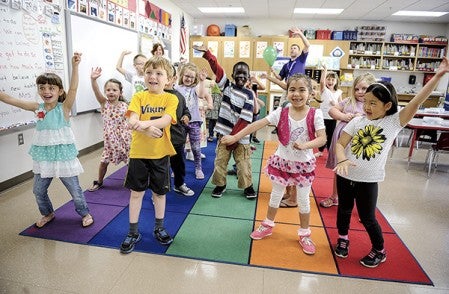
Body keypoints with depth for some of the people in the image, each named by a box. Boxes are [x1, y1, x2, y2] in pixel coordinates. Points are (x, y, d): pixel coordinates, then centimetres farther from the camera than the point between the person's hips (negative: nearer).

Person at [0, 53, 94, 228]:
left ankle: (85, 213, 28)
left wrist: (75, 66, -36)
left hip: (63, 155, -5)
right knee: (38, 190, 17)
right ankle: (48, 213, 41)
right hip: (43, 157, 5)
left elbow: (73, 88, -25)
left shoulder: (64, 108, -10)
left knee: (74, 189, 7)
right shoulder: (37, 108, 1)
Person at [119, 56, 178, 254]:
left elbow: (165, 120, -20)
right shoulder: (139, 97, -1)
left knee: (159, 192, 14)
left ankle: (159, 228, 35)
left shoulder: (170, 98, -3)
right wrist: (147, 130, -34)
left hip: (160, 154, 0)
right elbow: (132, 121, -15)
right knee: (136, 192, 10)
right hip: (138, 152, 1)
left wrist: (144, 123, -35)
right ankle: (133, 232, 26)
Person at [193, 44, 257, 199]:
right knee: (220, 161, 9)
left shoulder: (249, 94, -4)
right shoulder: (227, 86, 4)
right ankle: (220, 184, 26)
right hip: (224, 133, 2)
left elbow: (245, 119, -10)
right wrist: (207, 53, -22)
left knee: (243, 164, 7)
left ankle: (247, 186, 24)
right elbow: (217, 68, -8)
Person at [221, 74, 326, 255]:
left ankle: (304, 235, 32)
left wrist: (305, 145, -37)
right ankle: (268, 225, 39)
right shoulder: (281, 113, -11)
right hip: (281, 161, 1)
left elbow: (322, 138, -17)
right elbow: (257, 125, -17)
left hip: (304, 164, -1)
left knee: (304, 200, 12)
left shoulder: (315, 114, -13)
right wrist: (235, 137, -21)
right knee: (276, 196, 17)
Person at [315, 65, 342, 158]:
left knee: (331, 135, 8)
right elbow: (321, 81, -22)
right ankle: (320, 151, 27)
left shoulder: (338, 92, 3)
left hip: (333, 118, 0)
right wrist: (325, 70, -23)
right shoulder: (324, 90, -1)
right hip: (323, 116, 0)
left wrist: (335, 104, -13)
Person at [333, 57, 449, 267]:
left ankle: (379, 251, 35)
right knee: (344, 210, 19)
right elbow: (340, 144, -8)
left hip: (368, 180, -2)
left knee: (367, 218, 10)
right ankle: (342, 238, 45)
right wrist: (342, 160, -27)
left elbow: (416, 102, -16)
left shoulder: (394, 122, -7)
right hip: (345, 176, 2)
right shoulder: (357, 121, -4)